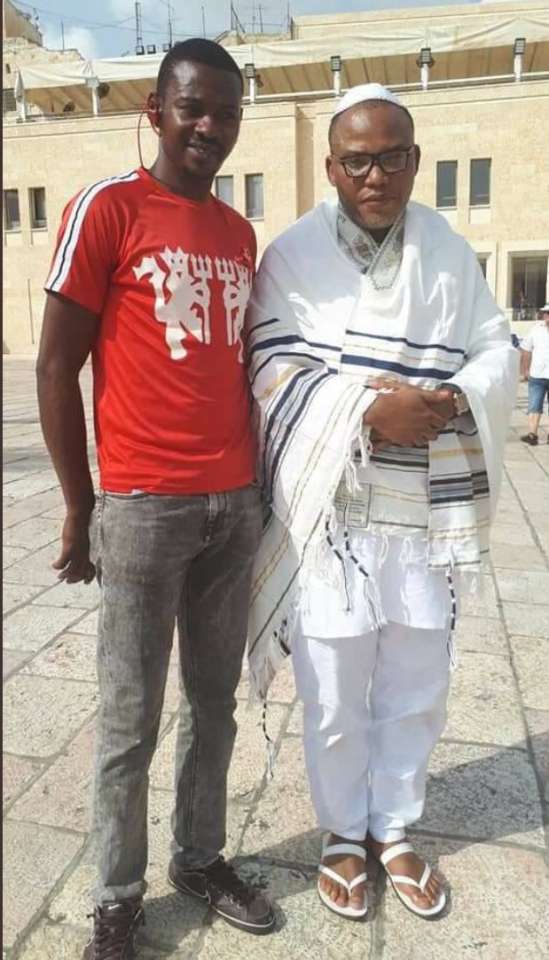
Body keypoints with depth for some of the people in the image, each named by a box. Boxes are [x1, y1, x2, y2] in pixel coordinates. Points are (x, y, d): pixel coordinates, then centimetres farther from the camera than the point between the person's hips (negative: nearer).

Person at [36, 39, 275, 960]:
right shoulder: (107, 208, -3)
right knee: (129, 721, 6)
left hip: (236, 504, 6)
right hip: (145, 504, -5)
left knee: (215, 704, 15)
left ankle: (201, 859, 34)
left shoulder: (239, 233, 15)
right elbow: (56, 368, -5)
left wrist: (254, 478, 14)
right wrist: (80, 509, -5)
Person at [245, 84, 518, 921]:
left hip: (425, 517, 4)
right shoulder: (292, 255, -2)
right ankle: (343, 834, 36)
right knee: (336, 701, 9)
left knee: (417, 692, 16)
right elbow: (276, 372, -9)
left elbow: (498, 354, 6)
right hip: (329, 516, -3)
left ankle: (394, 828, 40)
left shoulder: (450, 250, 7)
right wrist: (370, 409, -22)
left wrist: (452, 400, -16)